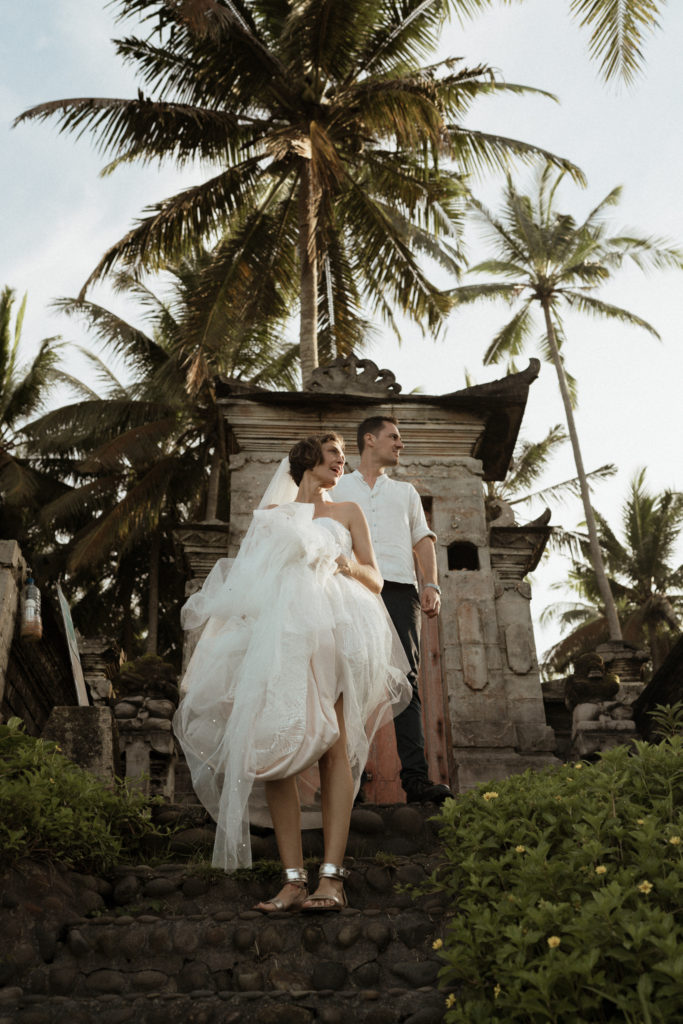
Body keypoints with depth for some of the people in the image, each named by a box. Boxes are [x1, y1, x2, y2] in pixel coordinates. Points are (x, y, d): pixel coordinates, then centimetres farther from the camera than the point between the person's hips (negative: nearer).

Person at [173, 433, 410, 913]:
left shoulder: (347, 512, 24)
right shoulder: (270, 514, 26)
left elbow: (376, 581, 18)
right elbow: (248, 578, 23)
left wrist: (351, 566, -3)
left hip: (332, 631, -1)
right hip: (277, 633, 1)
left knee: (334, 744, -15)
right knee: (274, 744, -13)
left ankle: (331, 877, -19)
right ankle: (293, 878, -12)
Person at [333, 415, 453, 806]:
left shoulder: (406, 491, 29)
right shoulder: (338, 488, 21)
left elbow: (423, 541, 20)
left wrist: (431, 585, 2)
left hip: (400, 590, 2)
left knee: (406, 682, -10)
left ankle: (416, 778, -17)